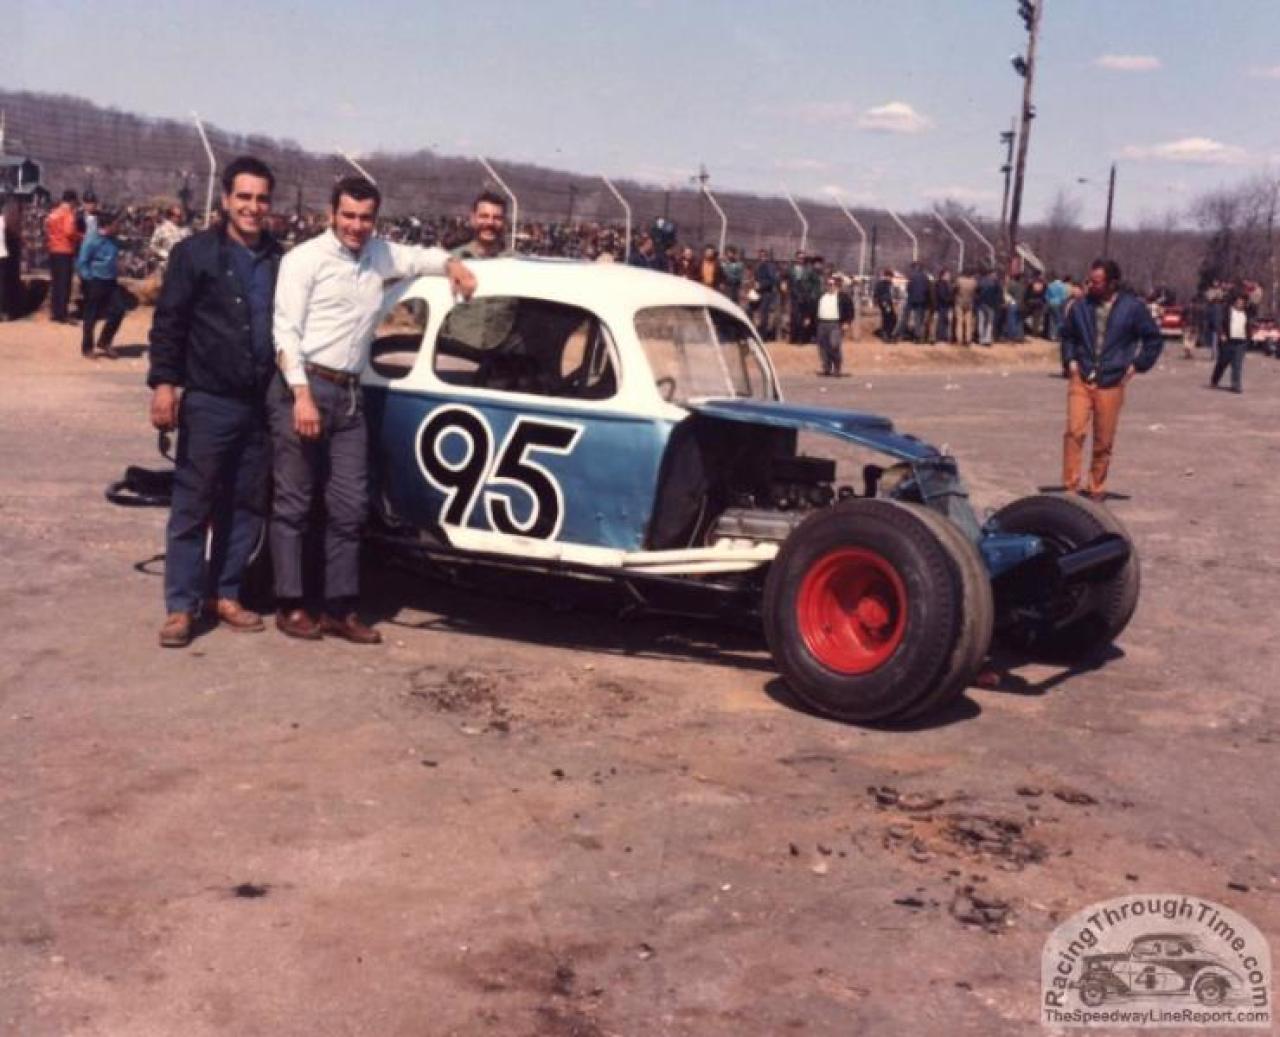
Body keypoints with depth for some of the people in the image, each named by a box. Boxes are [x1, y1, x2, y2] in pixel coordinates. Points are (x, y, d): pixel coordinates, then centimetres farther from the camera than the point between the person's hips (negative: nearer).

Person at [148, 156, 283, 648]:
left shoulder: (280, 259, 10)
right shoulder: (195, 252, -2)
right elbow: (168, 323, -5)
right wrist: (164, 383, -14)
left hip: (262, 403, 4)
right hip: (208, 401, -4)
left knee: (247, 505, 9)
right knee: (193, 505, -1)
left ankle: (223, 594, 21)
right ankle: (181, 605, 5)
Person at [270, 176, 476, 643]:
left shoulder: (380, 255, 14)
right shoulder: (306, 259, -4)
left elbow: (419, 256, 32)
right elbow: (285, 330, -9)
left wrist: (452, 263, 9)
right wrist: (302, 395, -18)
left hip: (349, 393, 6)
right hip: (302, 388, -6)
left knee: (349, 506, 5)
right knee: (294, 502, 0)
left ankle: (340, 609, 12)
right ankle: (290, 606, 8)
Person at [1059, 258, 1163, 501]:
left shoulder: (1132, 307, -2)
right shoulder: (1082, 306, 3)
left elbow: (1154, 339, 8)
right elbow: (1067, 335, 22)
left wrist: (1137, 364, 2)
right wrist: (1071, 359, 9)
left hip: (1112, 384, -1)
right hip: (1080, 380, 1)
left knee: (1104, 442, 4)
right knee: (1074, 431, -13)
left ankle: (1097, 489, 18)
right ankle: (1070, 487, -7)